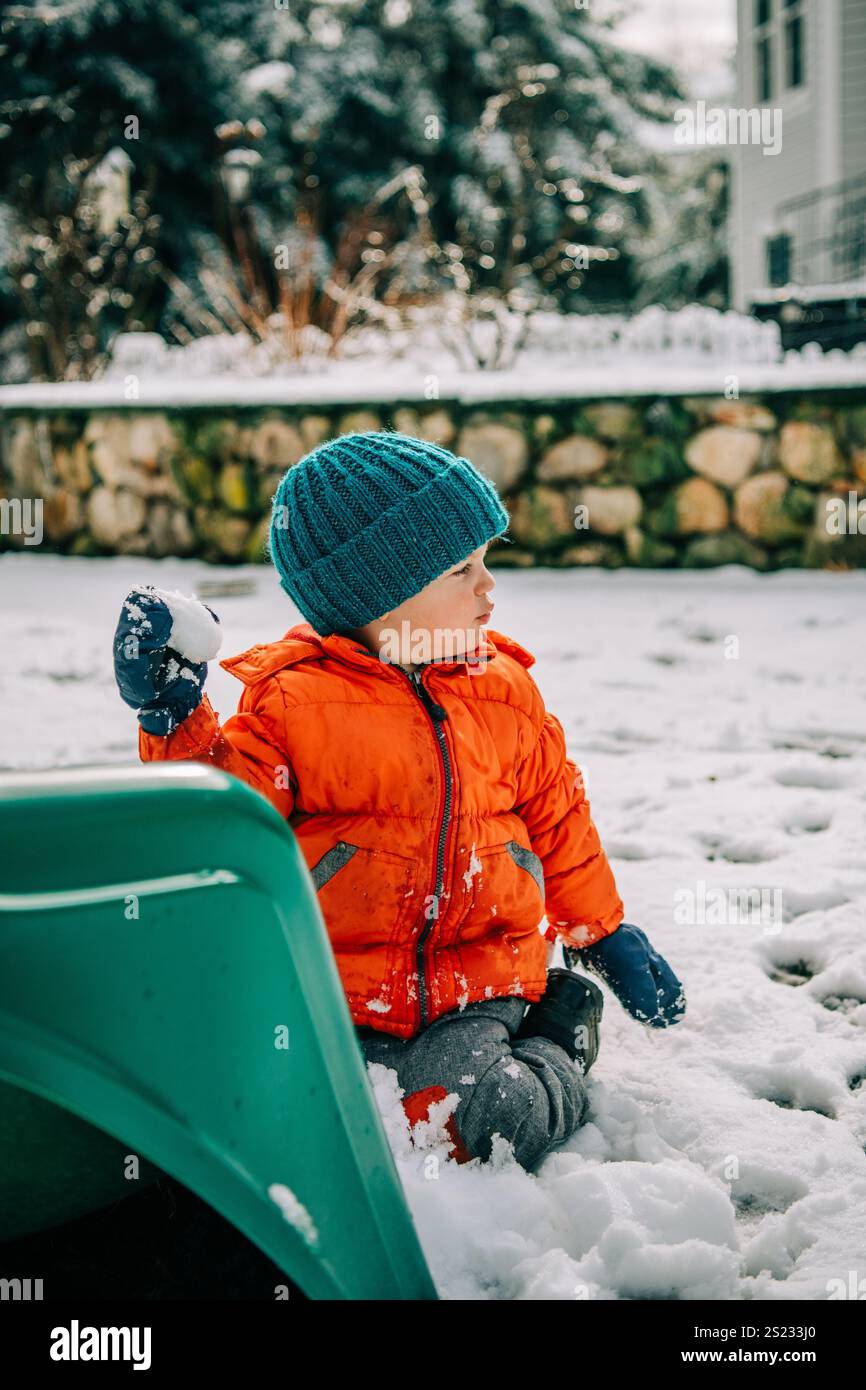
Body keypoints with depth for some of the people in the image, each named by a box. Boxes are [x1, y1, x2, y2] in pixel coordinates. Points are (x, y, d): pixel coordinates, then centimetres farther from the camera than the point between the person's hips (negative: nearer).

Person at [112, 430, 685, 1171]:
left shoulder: (505, 688, 7)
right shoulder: (293, 700, -7)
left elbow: (556, 815, 18)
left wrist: (604, 933, 23)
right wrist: (177, 727, -23)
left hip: (479, 977, 1)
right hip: (340, 993, 0)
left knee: (472, 1117, -24)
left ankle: (555, 1048, 10)